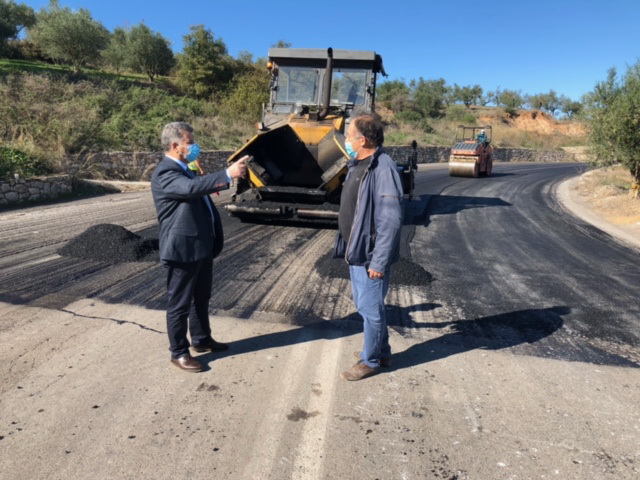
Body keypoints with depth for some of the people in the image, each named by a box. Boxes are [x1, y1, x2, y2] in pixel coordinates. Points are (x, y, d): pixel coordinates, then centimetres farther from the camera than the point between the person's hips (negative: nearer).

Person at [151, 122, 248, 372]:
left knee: (201, 298, 22)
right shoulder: (165, 173, -18)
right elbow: (191, 187, -36)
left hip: (202, 246, 10)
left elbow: (200, 188, 28)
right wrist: (228, 174, -37)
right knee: (180, 304, 4)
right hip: (183, 249, -10)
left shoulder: (183, 169, 16)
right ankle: (179, 353, 18)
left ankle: (201, 339, 39)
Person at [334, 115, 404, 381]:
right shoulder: (358, 165, 10)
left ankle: (370, 360, 23)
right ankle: (381, 351, 37)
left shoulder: (382, 169, -20)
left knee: (370, 308, 4)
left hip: (370, 254, -10)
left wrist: (379, 261, -23)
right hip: (355, 250, 10)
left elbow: (390, 221, -24)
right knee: (363, 304, 20)